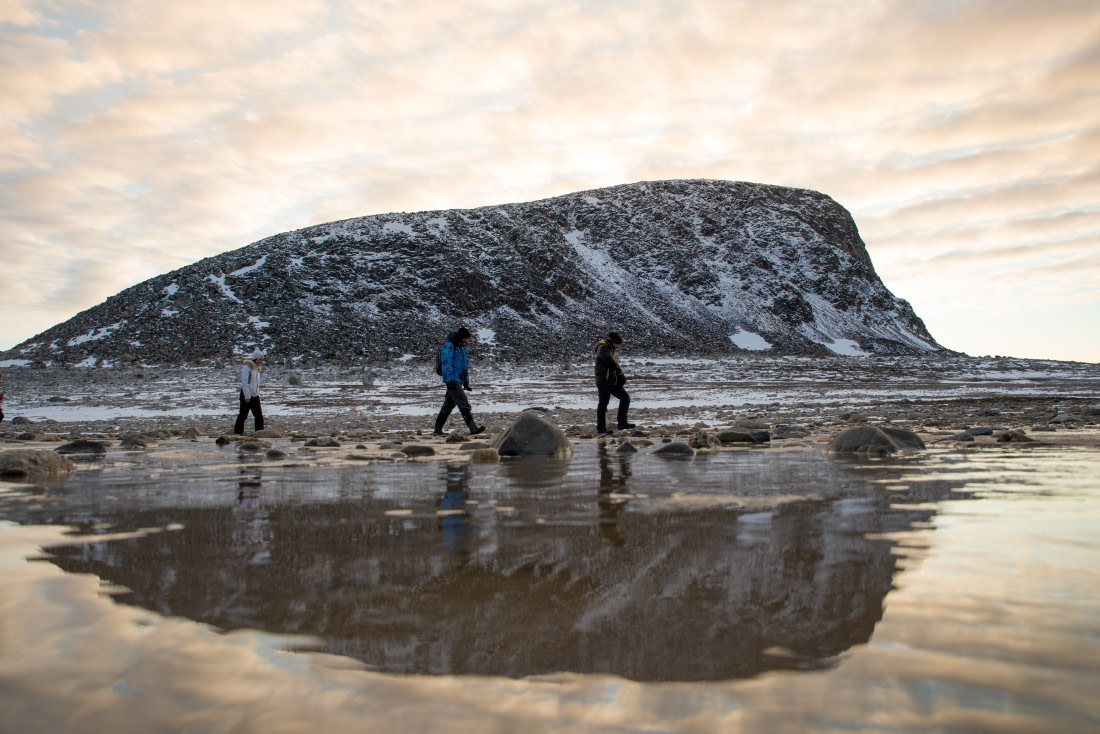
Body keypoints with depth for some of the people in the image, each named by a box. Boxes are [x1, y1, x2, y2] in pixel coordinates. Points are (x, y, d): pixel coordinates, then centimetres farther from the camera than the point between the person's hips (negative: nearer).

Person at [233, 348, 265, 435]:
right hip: (246, 396, -8)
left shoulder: (257, 368, 14)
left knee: (259, 416, 3)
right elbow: (244, 383, -17)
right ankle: (237, 432, 12)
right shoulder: (246, 367, -11)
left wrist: (258, 393, 14)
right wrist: (247, 396, -20)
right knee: (243, 415, 1)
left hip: (255, 396, 8)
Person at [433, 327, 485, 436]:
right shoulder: (449, 346, -10)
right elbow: (446, 363, -17)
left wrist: (466, 380, 22)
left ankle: (437, 430, 17)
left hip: (458, 381, 10)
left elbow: (465, 365, 26)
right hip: (452, 381, -10)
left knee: (448, 405, 12)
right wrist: (450, 380, -21)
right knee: (464, 404, -15)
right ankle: (473, 428, -19)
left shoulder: (462, 347, 18)